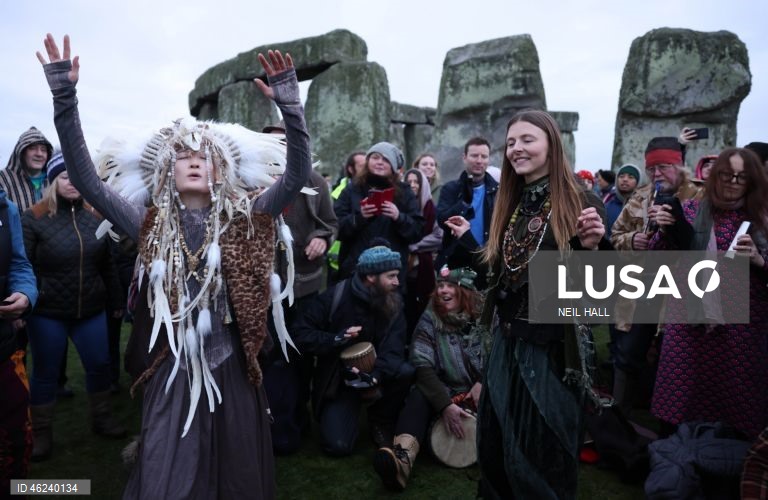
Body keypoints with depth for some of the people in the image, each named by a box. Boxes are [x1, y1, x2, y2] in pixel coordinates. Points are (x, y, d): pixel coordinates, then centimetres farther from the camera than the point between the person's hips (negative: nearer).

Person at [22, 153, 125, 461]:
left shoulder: (95, 216, 2)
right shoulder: (34, 218, -9)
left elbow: (106, 263, 9)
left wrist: (116, 300, 11)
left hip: (91, 310, 3)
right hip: (47, 314, -3)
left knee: (99, 365, 13)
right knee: (45, 372, 11)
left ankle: (101, 418, 35)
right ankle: (42, 433, 29)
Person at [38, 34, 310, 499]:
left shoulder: (242, 219, -3)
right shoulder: (151, 225, -1)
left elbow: (297, 174, -12)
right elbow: (85, 178, -7)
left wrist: (289, 104, -23)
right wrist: (65, 96, -16)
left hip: (231, 366, 0)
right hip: (173, 370, 0)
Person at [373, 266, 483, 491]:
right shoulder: (429, 320, -4)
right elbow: (424, 369, -13)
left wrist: (484, 382, -14)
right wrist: (445, 405, -26)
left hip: (482, 391, 3)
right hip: (446, 392, -2)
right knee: (419, 396, -34)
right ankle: (402, 457, -57)